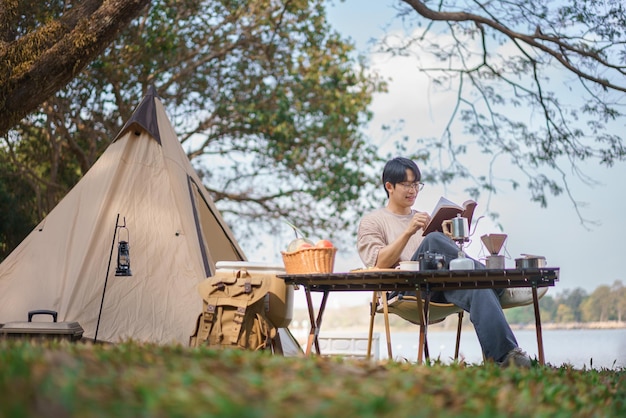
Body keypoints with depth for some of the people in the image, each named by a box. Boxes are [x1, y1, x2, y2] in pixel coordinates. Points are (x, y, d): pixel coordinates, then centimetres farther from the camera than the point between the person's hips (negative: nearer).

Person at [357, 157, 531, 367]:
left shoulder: (424, 218, 33)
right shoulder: (371, 222, 17)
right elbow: (379, 266, -3)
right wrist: (409, 232, -13)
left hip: (441, 290, 4)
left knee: (478, 286, -33)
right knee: (433, 240, -33)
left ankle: (505, 355, -48)